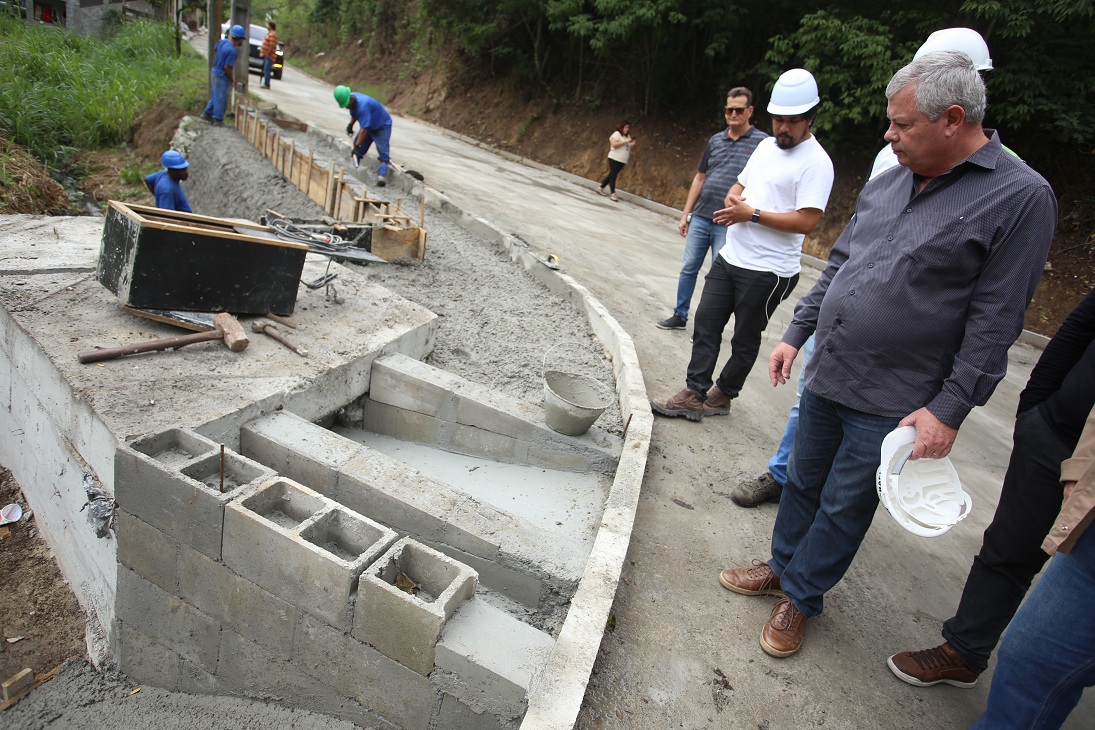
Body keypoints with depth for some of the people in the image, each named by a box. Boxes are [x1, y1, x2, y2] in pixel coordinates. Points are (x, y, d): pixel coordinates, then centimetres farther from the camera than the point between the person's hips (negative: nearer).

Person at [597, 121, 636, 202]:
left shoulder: (628, 136, 14)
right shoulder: (617, 134, -8)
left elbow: (631, 148, 17)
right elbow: (614, 144, -22)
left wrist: (633, 144, -5)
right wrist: (625, 142, -22)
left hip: (622, 160, 7)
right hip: (614, 159, -7)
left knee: (612, 175, 12)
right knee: (613, 175, -8)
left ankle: (601, 188, 24)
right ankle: (613, 194, -9)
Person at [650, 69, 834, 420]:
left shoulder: (816, 162, -13)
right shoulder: (766, 145, 12)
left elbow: (806, 221, -21)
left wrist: (753, 213, -20)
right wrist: (732, 200, -3)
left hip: (768, 270, -8)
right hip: (730, 257, 8)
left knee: (745, 340, 7)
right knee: (705, 324, 6)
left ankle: (722, 396, 23)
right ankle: (694, 394, 12)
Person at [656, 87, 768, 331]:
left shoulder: (762, 142, -4)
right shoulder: (715, 140, 11)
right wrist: (685, 215, 13)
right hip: (700, 218, 5)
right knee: (688, 268, 10)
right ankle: (680, 315, 24)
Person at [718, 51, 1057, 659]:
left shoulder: (1021, 197, -12)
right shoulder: (888, 182, 6)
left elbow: (993, 321, -14)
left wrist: (949, 411, -16)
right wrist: (796, 334, 13)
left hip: (891, 403, -6)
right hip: (825, 376, 6)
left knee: (844, 507, 9)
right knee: (803, 483, 19)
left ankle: (800, 596, 30)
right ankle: (783, 567, 40)